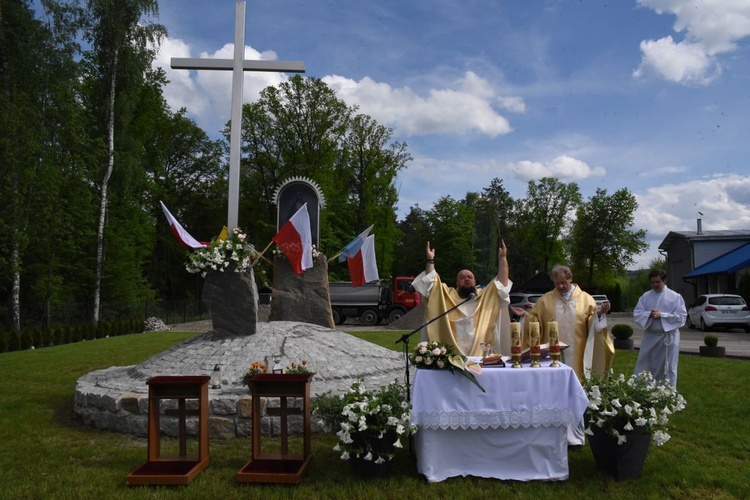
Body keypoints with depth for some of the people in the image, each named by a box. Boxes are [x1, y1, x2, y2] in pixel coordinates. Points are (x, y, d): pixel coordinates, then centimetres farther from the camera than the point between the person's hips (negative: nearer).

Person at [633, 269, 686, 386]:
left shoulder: (675, 296, -2)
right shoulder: (645, 296, 6)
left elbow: (681, 316, -9)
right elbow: (637, 314, 1)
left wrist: (661, 315, -17)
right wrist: (649, 314, -19)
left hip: (668, 337, -3)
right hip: (650, 336, 3)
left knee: (668, 368, 6)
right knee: (644, 366, 8)